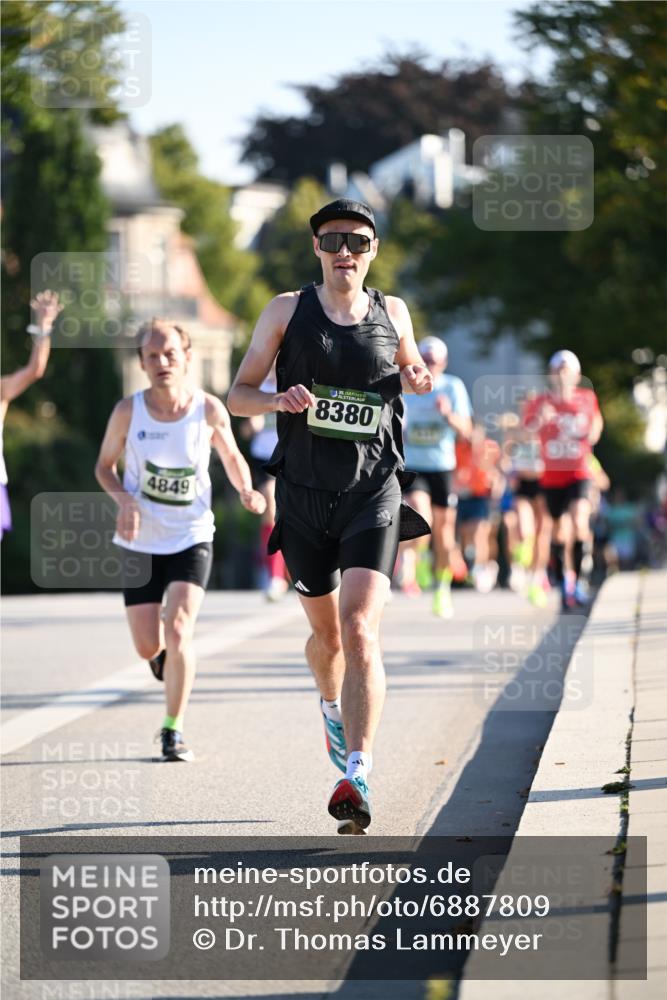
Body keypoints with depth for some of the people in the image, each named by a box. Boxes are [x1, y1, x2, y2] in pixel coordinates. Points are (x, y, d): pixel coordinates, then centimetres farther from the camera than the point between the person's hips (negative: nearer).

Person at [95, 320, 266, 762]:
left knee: (178, 632, -18)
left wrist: (247, 491, -12)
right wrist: (124, 499, -16)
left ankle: (174, 730, -4)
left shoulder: (209, 409, -9)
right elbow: (105, 465, 4)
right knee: (148, 647, 4)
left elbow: (232, 457, 8)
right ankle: (164, 649, 44)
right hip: (141, 541, 1)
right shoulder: (128, 412, -9)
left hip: (192, 538, -1)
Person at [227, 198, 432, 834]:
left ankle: (357, 777, -26)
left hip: (373, 493, -1)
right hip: (304, 494, 1)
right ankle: (332, 706, 50)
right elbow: (238, 395, 5)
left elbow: (410, 369, 26)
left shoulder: (392, 313, 7)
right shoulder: (287, 311, 3)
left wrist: (416, 380, 2)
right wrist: (280, 399, -17)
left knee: (360, 629, -18)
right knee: (326, 634, 15)